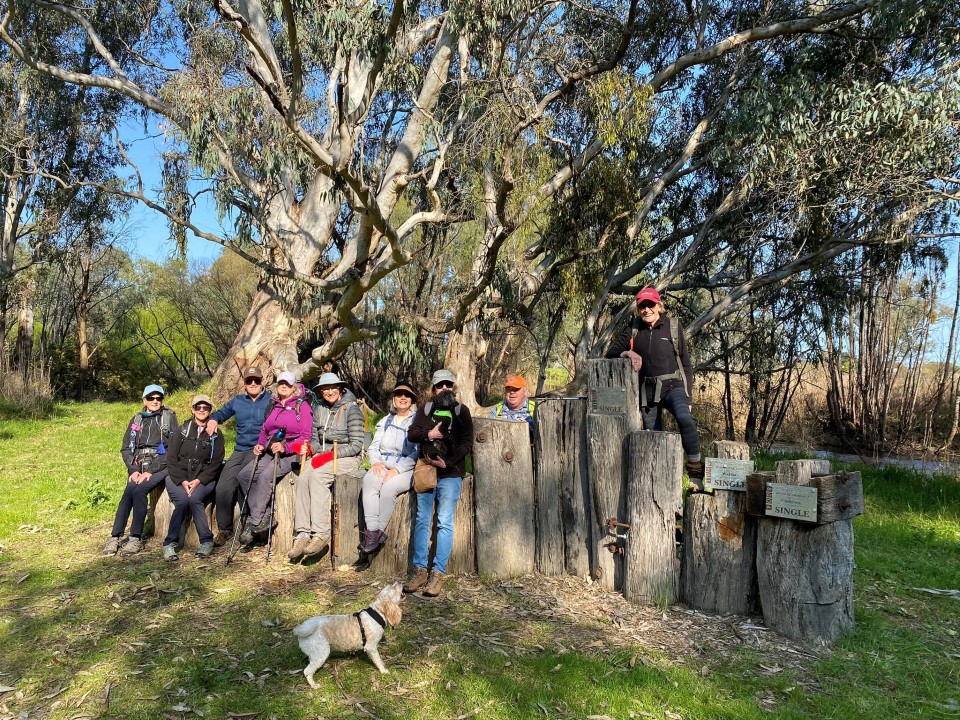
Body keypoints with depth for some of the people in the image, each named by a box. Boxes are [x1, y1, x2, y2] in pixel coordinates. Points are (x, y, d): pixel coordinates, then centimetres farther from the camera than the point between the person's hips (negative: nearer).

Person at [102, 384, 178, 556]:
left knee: (139, 490, -27)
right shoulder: (136, 420, 15)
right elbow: (125, 449, 12)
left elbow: (172, 449, -7)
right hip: (139, 466, 4)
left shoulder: (169, 417, 2)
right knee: (129, 491, -24)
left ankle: (136, 539, -19)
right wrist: (134, 470, -6)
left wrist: (151, 471, -14)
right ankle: (115, 537, -19)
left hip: (160, 466, -4)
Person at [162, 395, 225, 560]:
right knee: (183, 499, -28)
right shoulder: (182, 430, 10)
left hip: (203, 478, -1)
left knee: (194, 498, -30)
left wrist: (198, 481, -14)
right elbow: (172, 459, 3)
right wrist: (182, 481, -12)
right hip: (178, 476, 1)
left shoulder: (216, 434, 8)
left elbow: (216, 462, 0)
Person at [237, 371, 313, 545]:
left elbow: (306, 436, -7)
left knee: (265, 476, -29)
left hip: (291, 453, -7)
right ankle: (263, 517, -12)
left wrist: (285, 447, -20)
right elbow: (264, 430, 25)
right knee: (244, 475, -13)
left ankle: (255, 523, -22)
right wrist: (260, 444, 4)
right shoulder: (273, 405, 19)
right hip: (270, 452, 7)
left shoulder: (302, 405, 0)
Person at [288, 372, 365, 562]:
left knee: (317, 477, -31)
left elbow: (356, 445, -12)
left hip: (346, 457, -5)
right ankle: (302, 534, -26)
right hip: (323, 455, 6)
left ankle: (321, 534, -29)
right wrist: (310, 449, -6)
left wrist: (331, 455, -19)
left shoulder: (351, 409, -7)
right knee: (302, 479, -23)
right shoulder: (319, 410, 12)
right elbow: (315, 439, 17)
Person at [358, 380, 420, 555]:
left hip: (407, 469, -4)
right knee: (369, 480, -30)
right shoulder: (386, 421, 22)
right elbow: (373, 446, 18)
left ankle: (376, 533, -22)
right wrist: (376, 462, -4)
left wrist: (397, 469, -17)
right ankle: (372, 530, -33)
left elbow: (418, 453, -6)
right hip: (383, 466, 4)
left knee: (388, 487, -34)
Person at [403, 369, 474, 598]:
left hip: (450, 473, -3)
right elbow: (411, 433, 7)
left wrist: (448, 462, -13)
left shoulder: (461, 411, 7)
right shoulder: (425, 408, 14)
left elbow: (467, 443, 0)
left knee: (444, 523, -6)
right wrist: (428, 434, -13)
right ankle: (419, 569, 8)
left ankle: (438, 573, -4)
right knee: (422, 520, 3)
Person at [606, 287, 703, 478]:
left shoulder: (673, 327, 2)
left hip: (672, 386, -3)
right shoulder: (634, 328, 8)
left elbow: (685, 364, 5)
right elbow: (611, 353, 9)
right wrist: (628, 353, -14)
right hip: (647, 390, 3)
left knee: (685, 419, -29)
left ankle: (695, 466, -16)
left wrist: (688, 396, 1)